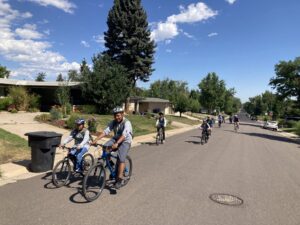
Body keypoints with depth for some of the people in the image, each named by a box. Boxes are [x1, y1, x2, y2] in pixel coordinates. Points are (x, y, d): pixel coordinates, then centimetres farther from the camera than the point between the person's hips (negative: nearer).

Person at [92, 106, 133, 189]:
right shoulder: (113, 122, -2)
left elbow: (124, 135, -33)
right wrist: (96, 140, -25)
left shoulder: (127, 123, -19)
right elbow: (106, 131, -13)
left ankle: (120, 179, -14)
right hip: (115, 139, 5)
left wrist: (116, 144, -49)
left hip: (125, 142, -5)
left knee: (121, 159, -22)